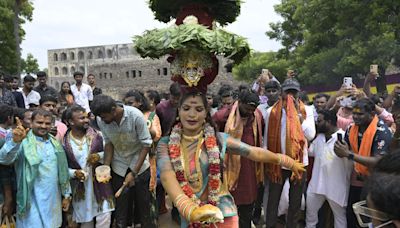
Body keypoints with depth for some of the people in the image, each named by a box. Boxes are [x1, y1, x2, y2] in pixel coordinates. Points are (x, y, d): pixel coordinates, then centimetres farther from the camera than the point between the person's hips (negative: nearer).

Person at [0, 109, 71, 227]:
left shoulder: (55, 143, 7)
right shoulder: (23, 142, -9)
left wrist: (66, 194, 13)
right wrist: (15, 141, -45)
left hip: (54, 200, 5)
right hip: (33, 202, -5)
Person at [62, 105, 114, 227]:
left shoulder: (97, 135, -5)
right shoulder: (64, 142, -6)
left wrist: (100, 156, -15)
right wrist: (74, 173, -17)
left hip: (100, 183, 0)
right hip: (80, 187, 0)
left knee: (104, 217, -1)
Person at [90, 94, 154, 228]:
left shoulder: (135, 116, -23)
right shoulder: (101, 120, -14)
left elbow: (146, 145, -17)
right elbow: (108, 143, 0)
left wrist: (133, 172, -19)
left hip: (140, 166, -2)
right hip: (119, 168, 2)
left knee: (143, 202, 6)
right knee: (121, 206, 6)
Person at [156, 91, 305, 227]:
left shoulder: (219, 139, -5)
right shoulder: (166, 144, -6)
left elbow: (256, 153, 2)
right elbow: (167, 176, -23)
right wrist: (189, 209, -40)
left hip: (222, 214, 0)